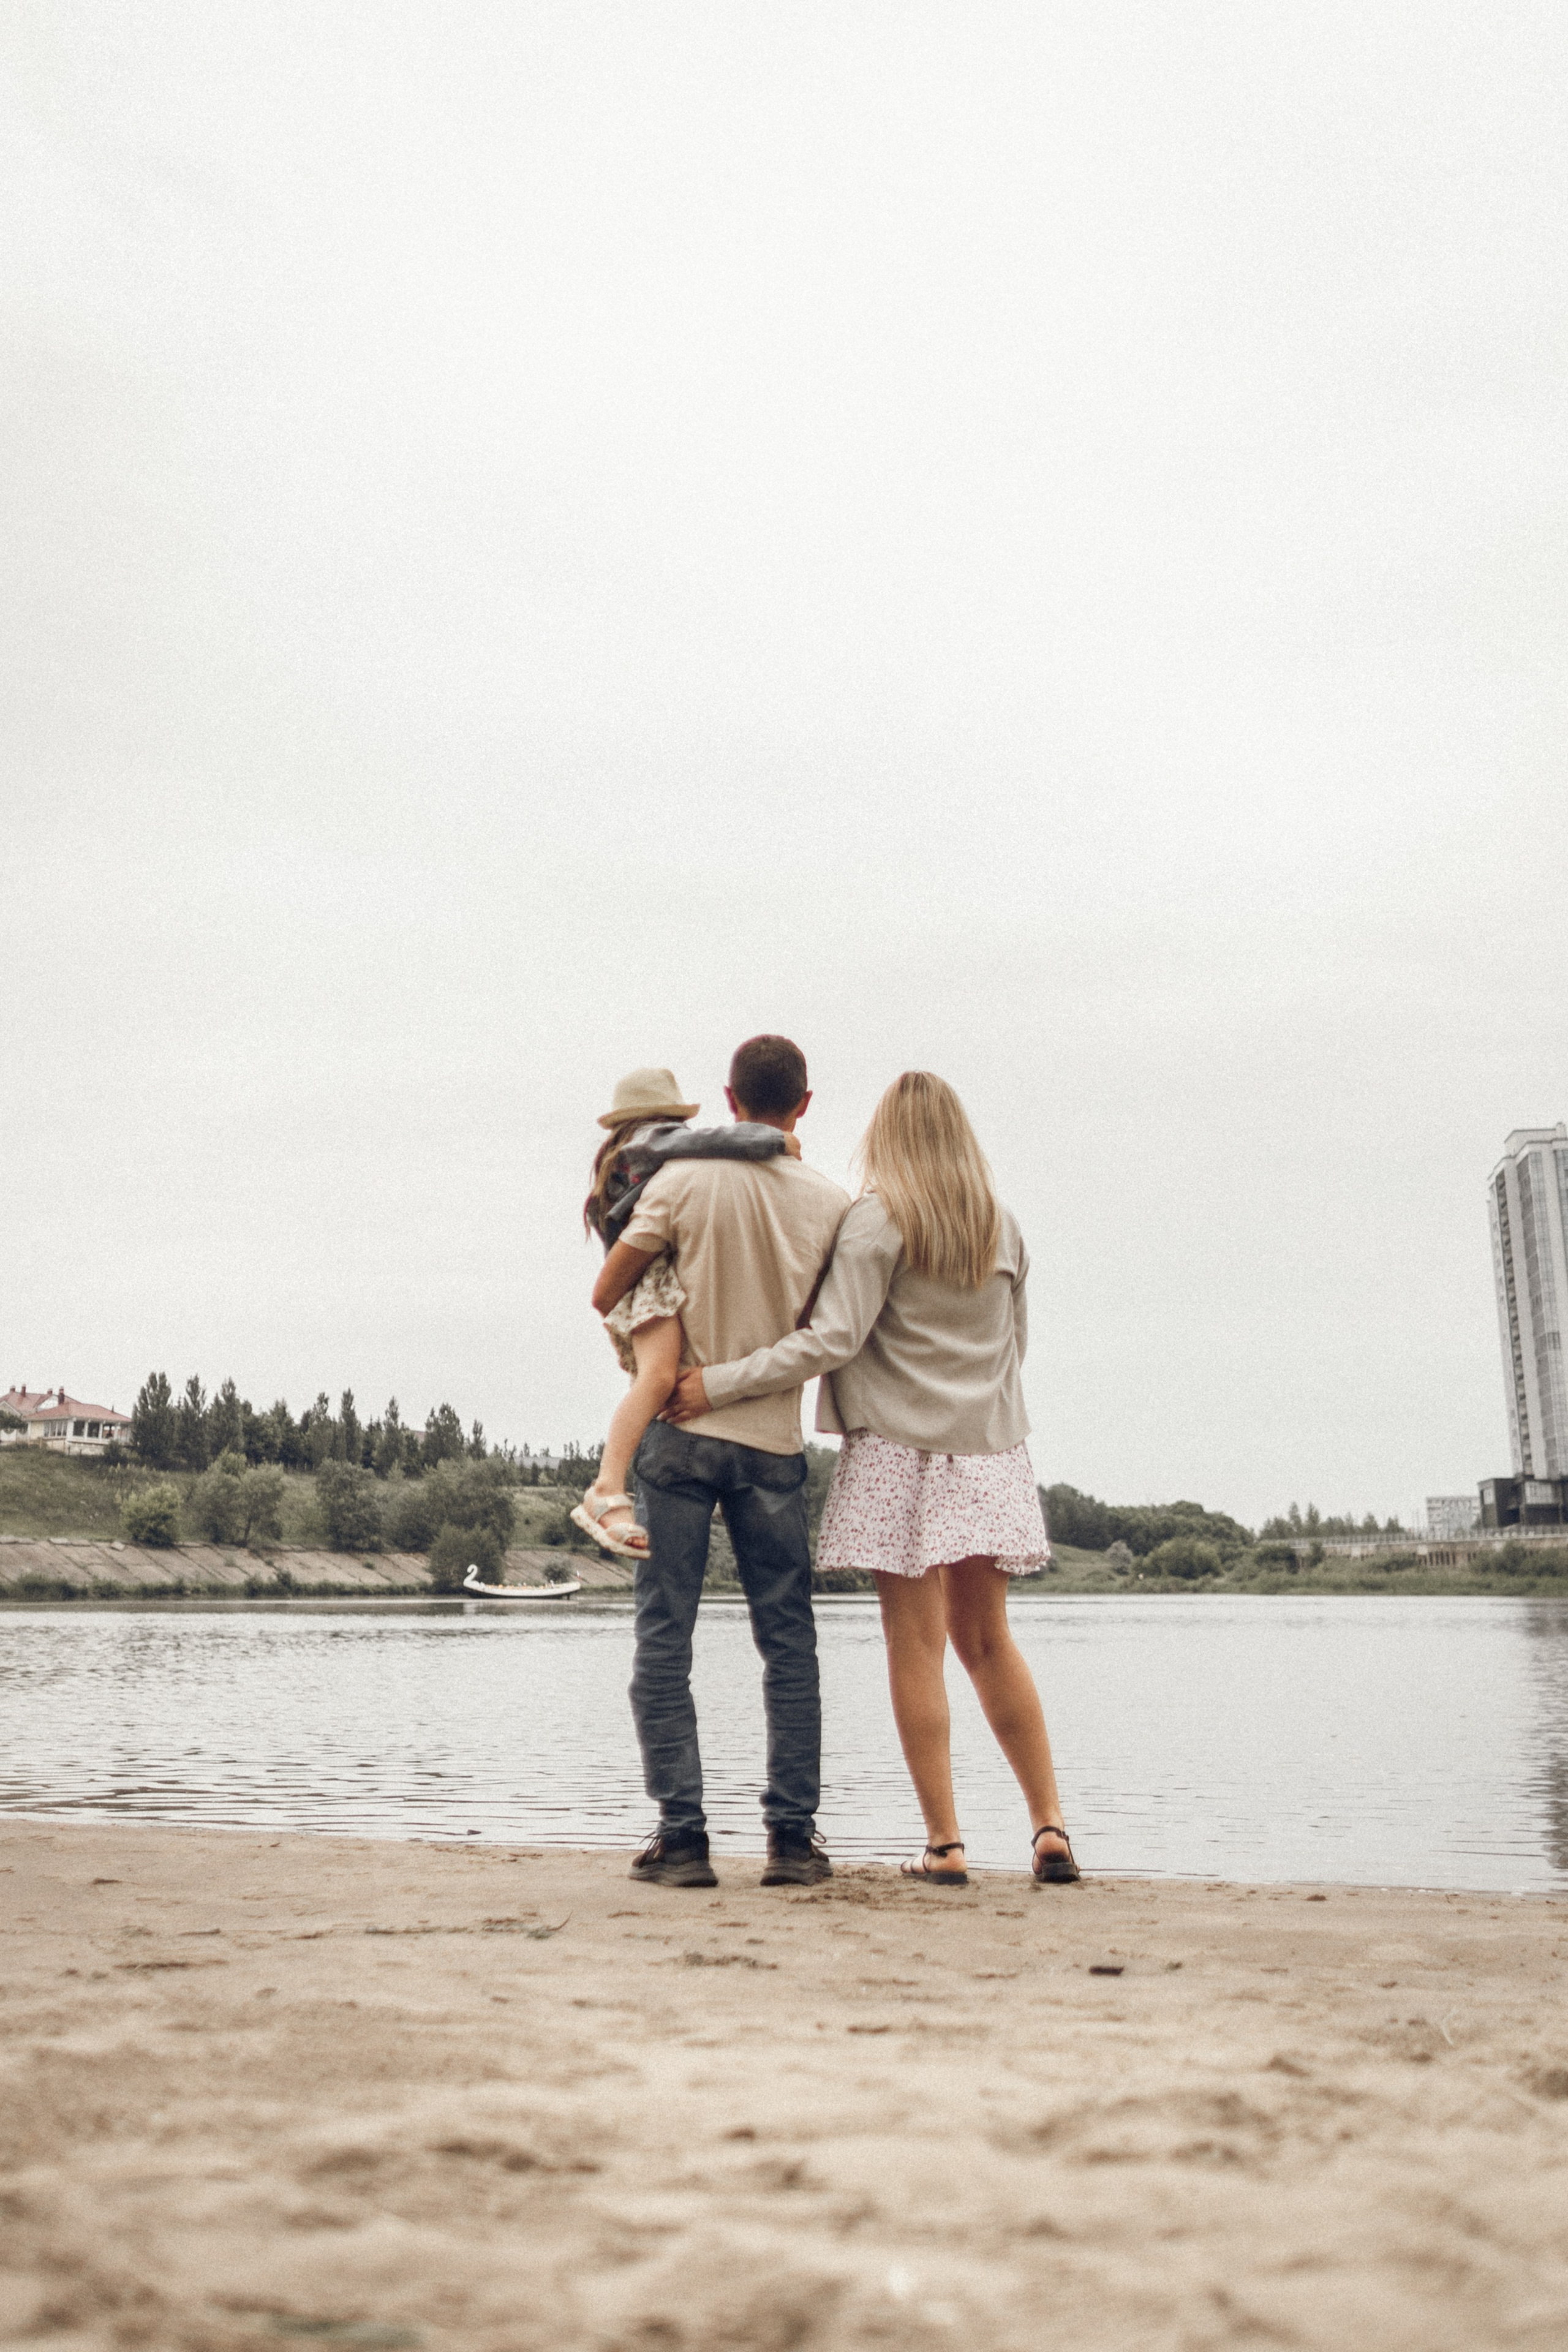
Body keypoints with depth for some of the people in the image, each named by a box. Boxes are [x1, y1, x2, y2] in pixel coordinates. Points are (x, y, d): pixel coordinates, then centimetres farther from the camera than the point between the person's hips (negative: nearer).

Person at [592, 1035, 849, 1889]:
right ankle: (793, 1836, 8)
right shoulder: (830, 1203, 1)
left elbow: (607, 1293, -2)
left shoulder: (687, 1179, -6)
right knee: (788, 1642, 9)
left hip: (683, 1428, -2)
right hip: (774, 1438, 2)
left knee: (664, 1639, 5)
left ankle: (681, 1835, 3)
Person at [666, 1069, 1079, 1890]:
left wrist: (719, 1382, -13)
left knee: (916, 1644, 0)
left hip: (902, 1448, -5)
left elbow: (834, 1339, -16)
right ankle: (1049, 1826, 12)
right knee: (985, 1639, 14)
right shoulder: (1002, 1225, 9)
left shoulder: (877, 1221, -8)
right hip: (988, 1451, 5)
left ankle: (944, 1845, 3)